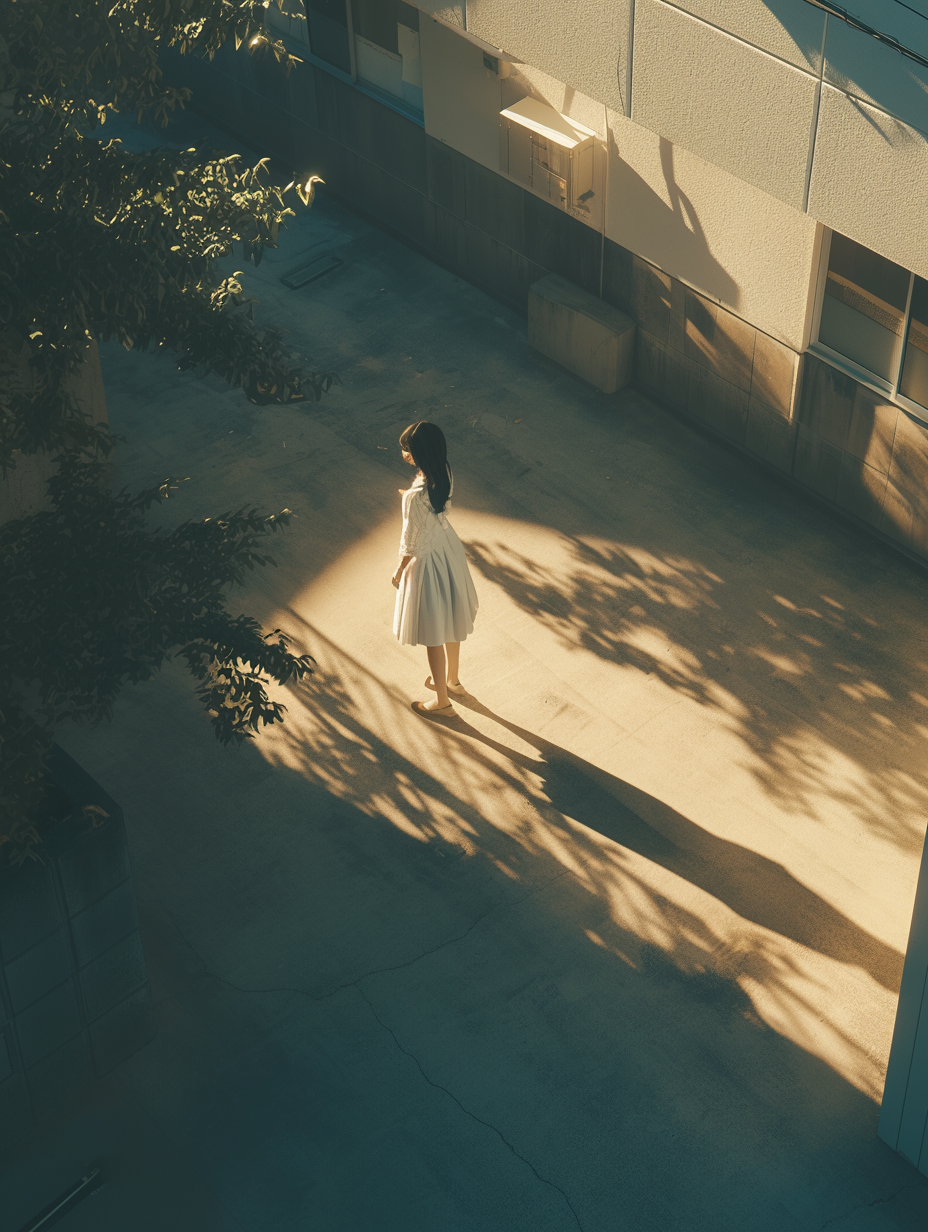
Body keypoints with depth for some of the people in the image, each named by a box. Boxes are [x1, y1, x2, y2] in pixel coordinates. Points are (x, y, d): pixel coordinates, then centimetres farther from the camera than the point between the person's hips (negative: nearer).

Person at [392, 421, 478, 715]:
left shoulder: (414, 496, -36)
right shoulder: (444, 474, -13)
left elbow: (411, 543, -21)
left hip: (427, 560, -8)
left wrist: (399, 573, -6)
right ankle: (452, 679, 50)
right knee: (449, 619, 28)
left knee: (432, 634, 12)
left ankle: (442, 700, 30)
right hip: (448, 548, 8)